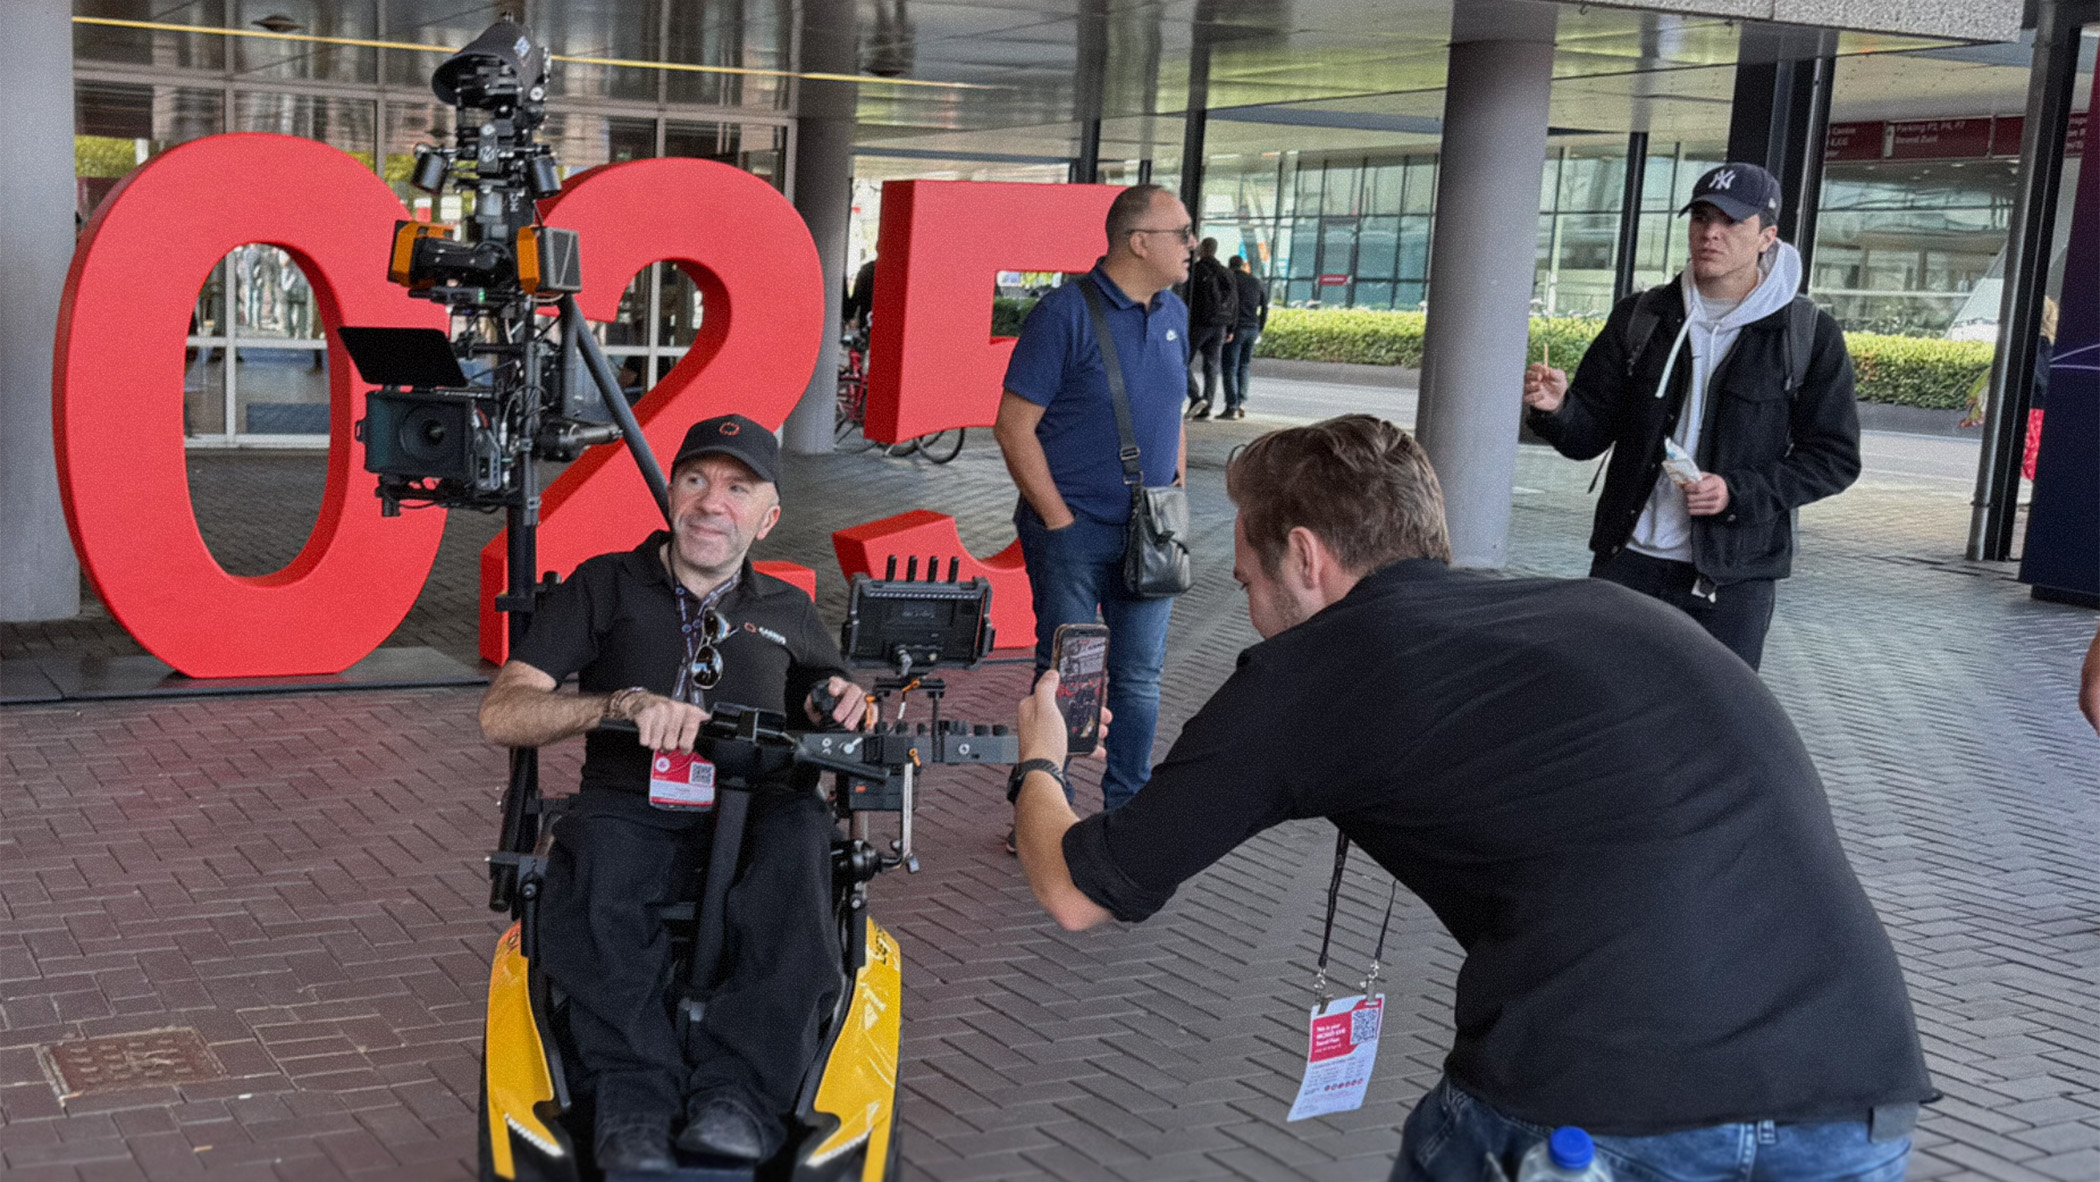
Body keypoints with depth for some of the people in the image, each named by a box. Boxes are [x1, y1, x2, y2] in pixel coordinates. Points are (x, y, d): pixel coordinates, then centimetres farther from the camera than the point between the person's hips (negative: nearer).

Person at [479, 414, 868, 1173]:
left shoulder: (788, 613, 22)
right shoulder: (607, 586, 14)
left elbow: (835, 733, 30)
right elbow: (501, 715, 4)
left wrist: (846, 710, 3)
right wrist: (626, 702, -15)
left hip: (751, 828, 1)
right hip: (635, 818, -1)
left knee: (802, 828, -34)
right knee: (595, 841, -37)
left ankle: (740, 1095, -43)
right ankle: (634, 1101, -41)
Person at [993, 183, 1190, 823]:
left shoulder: (1174, 314, 10)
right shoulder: (1064, 313, -11)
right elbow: (1014, 425, -12)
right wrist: (1058, 519, -13)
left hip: (1150, 533, 6)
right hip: (1075, 530, -6)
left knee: (1139, 676, 11)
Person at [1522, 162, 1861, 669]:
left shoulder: (1809, 336, -2)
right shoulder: (1639, 318, 5)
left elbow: (1835, 457, -1)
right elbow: (1590, 434, 5)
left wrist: (1738, 493, -16)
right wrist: (1556, 408, -19)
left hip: (1733, 575, -2)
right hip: (1628, 558, 2)